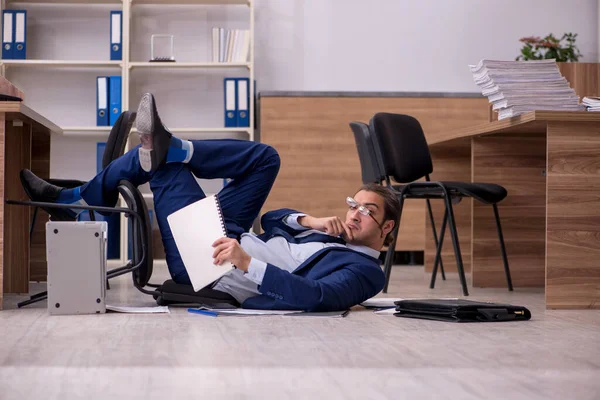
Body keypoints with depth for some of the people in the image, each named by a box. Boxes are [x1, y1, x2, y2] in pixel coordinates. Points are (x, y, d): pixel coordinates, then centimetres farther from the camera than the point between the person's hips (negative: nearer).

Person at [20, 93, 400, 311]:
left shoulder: (365, 271, -10)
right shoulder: (335, 236, 17)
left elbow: (315, 296, -30)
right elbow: (271, 219, 20)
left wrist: (247, 262, -37)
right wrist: (309, 221, -1)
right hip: (226, 240, 8)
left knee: (168, 167, -9)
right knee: (266, 157, 3)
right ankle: (159, 148, -9)